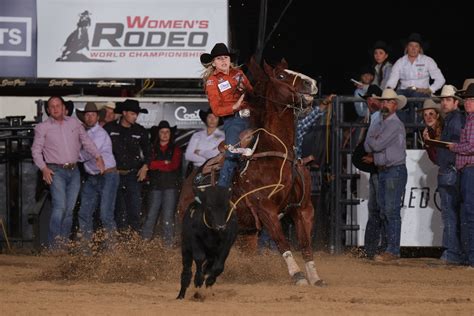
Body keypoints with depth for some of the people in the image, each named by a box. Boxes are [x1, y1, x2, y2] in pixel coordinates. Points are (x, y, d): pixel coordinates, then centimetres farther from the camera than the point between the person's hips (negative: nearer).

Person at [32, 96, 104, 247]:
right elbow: (36, 150, 3)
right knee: (60, 206, -17)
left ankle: (64, 243, 9)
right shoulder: (43, 127, 3)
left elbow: (86, 141, 16)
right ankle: (54, 244, -17)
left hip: (74, 171, 4)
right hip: (56, 171, -4)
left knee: (69, 209, 4)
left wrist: (98, 157, 3)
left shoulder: (74, 123, 11)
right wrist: (44, 168, -10)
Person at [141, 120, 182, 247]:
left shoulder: (175, 150, 12)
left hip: (171, 185, -1)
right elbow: (149, 164, 1)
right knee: (151, 215, -5)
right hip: (155, 185, 1)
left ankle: (168, 243, -3)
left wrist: (157, 164, -6)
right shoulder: (153, 149, 15)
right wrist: (165, 163, -9)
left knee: (168, 216, -5)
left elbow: (174, 165, -3)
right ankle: (144, 240, -3)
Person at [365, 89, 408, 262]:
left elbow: (377, 145, -16)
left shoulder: (395, 125, -12)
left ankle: (393, 250, -10)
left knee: (392, 211, -10)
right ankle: (390, 247, 17)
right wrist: (375, 142, -7)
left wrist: (372, 140, 2)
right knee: (384, 211, 11)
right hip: (382, 170, 9)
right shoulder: (378, 124, 16)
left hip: (395, 171, -9)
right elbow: (368, 147, 9)